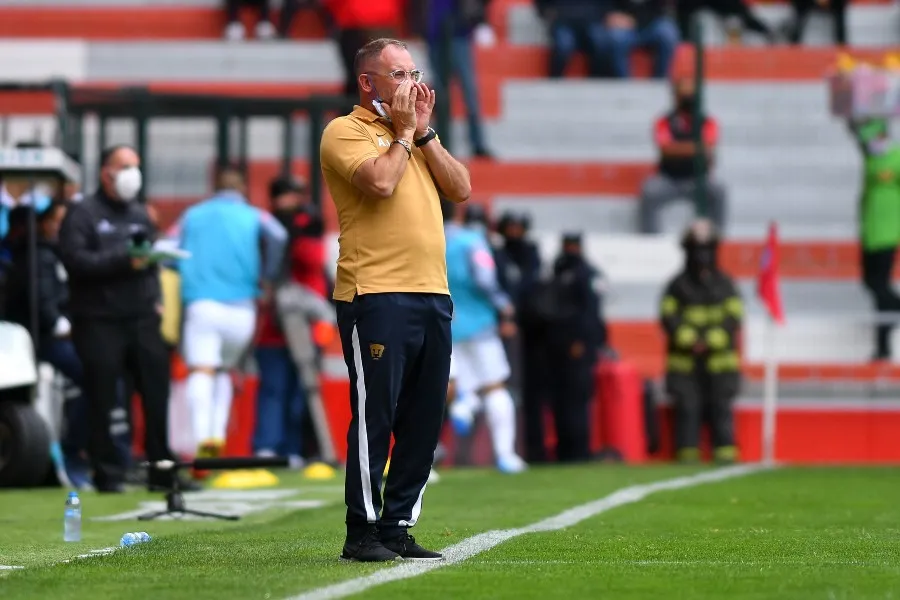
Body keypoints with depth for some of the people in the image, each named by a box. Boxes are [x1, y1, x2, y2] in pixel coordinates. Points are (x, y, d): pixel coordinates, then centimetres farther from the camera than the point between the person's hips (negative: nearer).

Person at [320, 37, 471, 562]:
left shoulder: (418, 137, 22)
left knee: (424, 421, 7)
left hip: (432, 295, 7)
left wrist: (425, 132, 3)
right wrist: (405, 132, -4)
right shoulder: (346, 132, -1)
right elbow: (381, 182, -19)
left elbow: (462, 190, 9)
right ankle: (362, 533, -2)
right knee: (374, 418, -6)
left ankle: (397, 527, 13)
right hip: (377, 296, -7)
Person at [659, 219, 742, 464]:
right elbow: (668, 317, 0)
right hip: (685, 361, 0)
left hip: (719, 359, 0)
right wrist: (689, 340, -16)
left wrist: (710, 341, -14)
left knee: (720, 407, -2)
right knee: (687, 408, -4)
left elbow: (733, 318, 1)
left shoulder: (725, 285, 11)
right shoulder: (677, 286, 10)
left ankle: (725, 452, 0)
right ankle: (687, 454, -2)